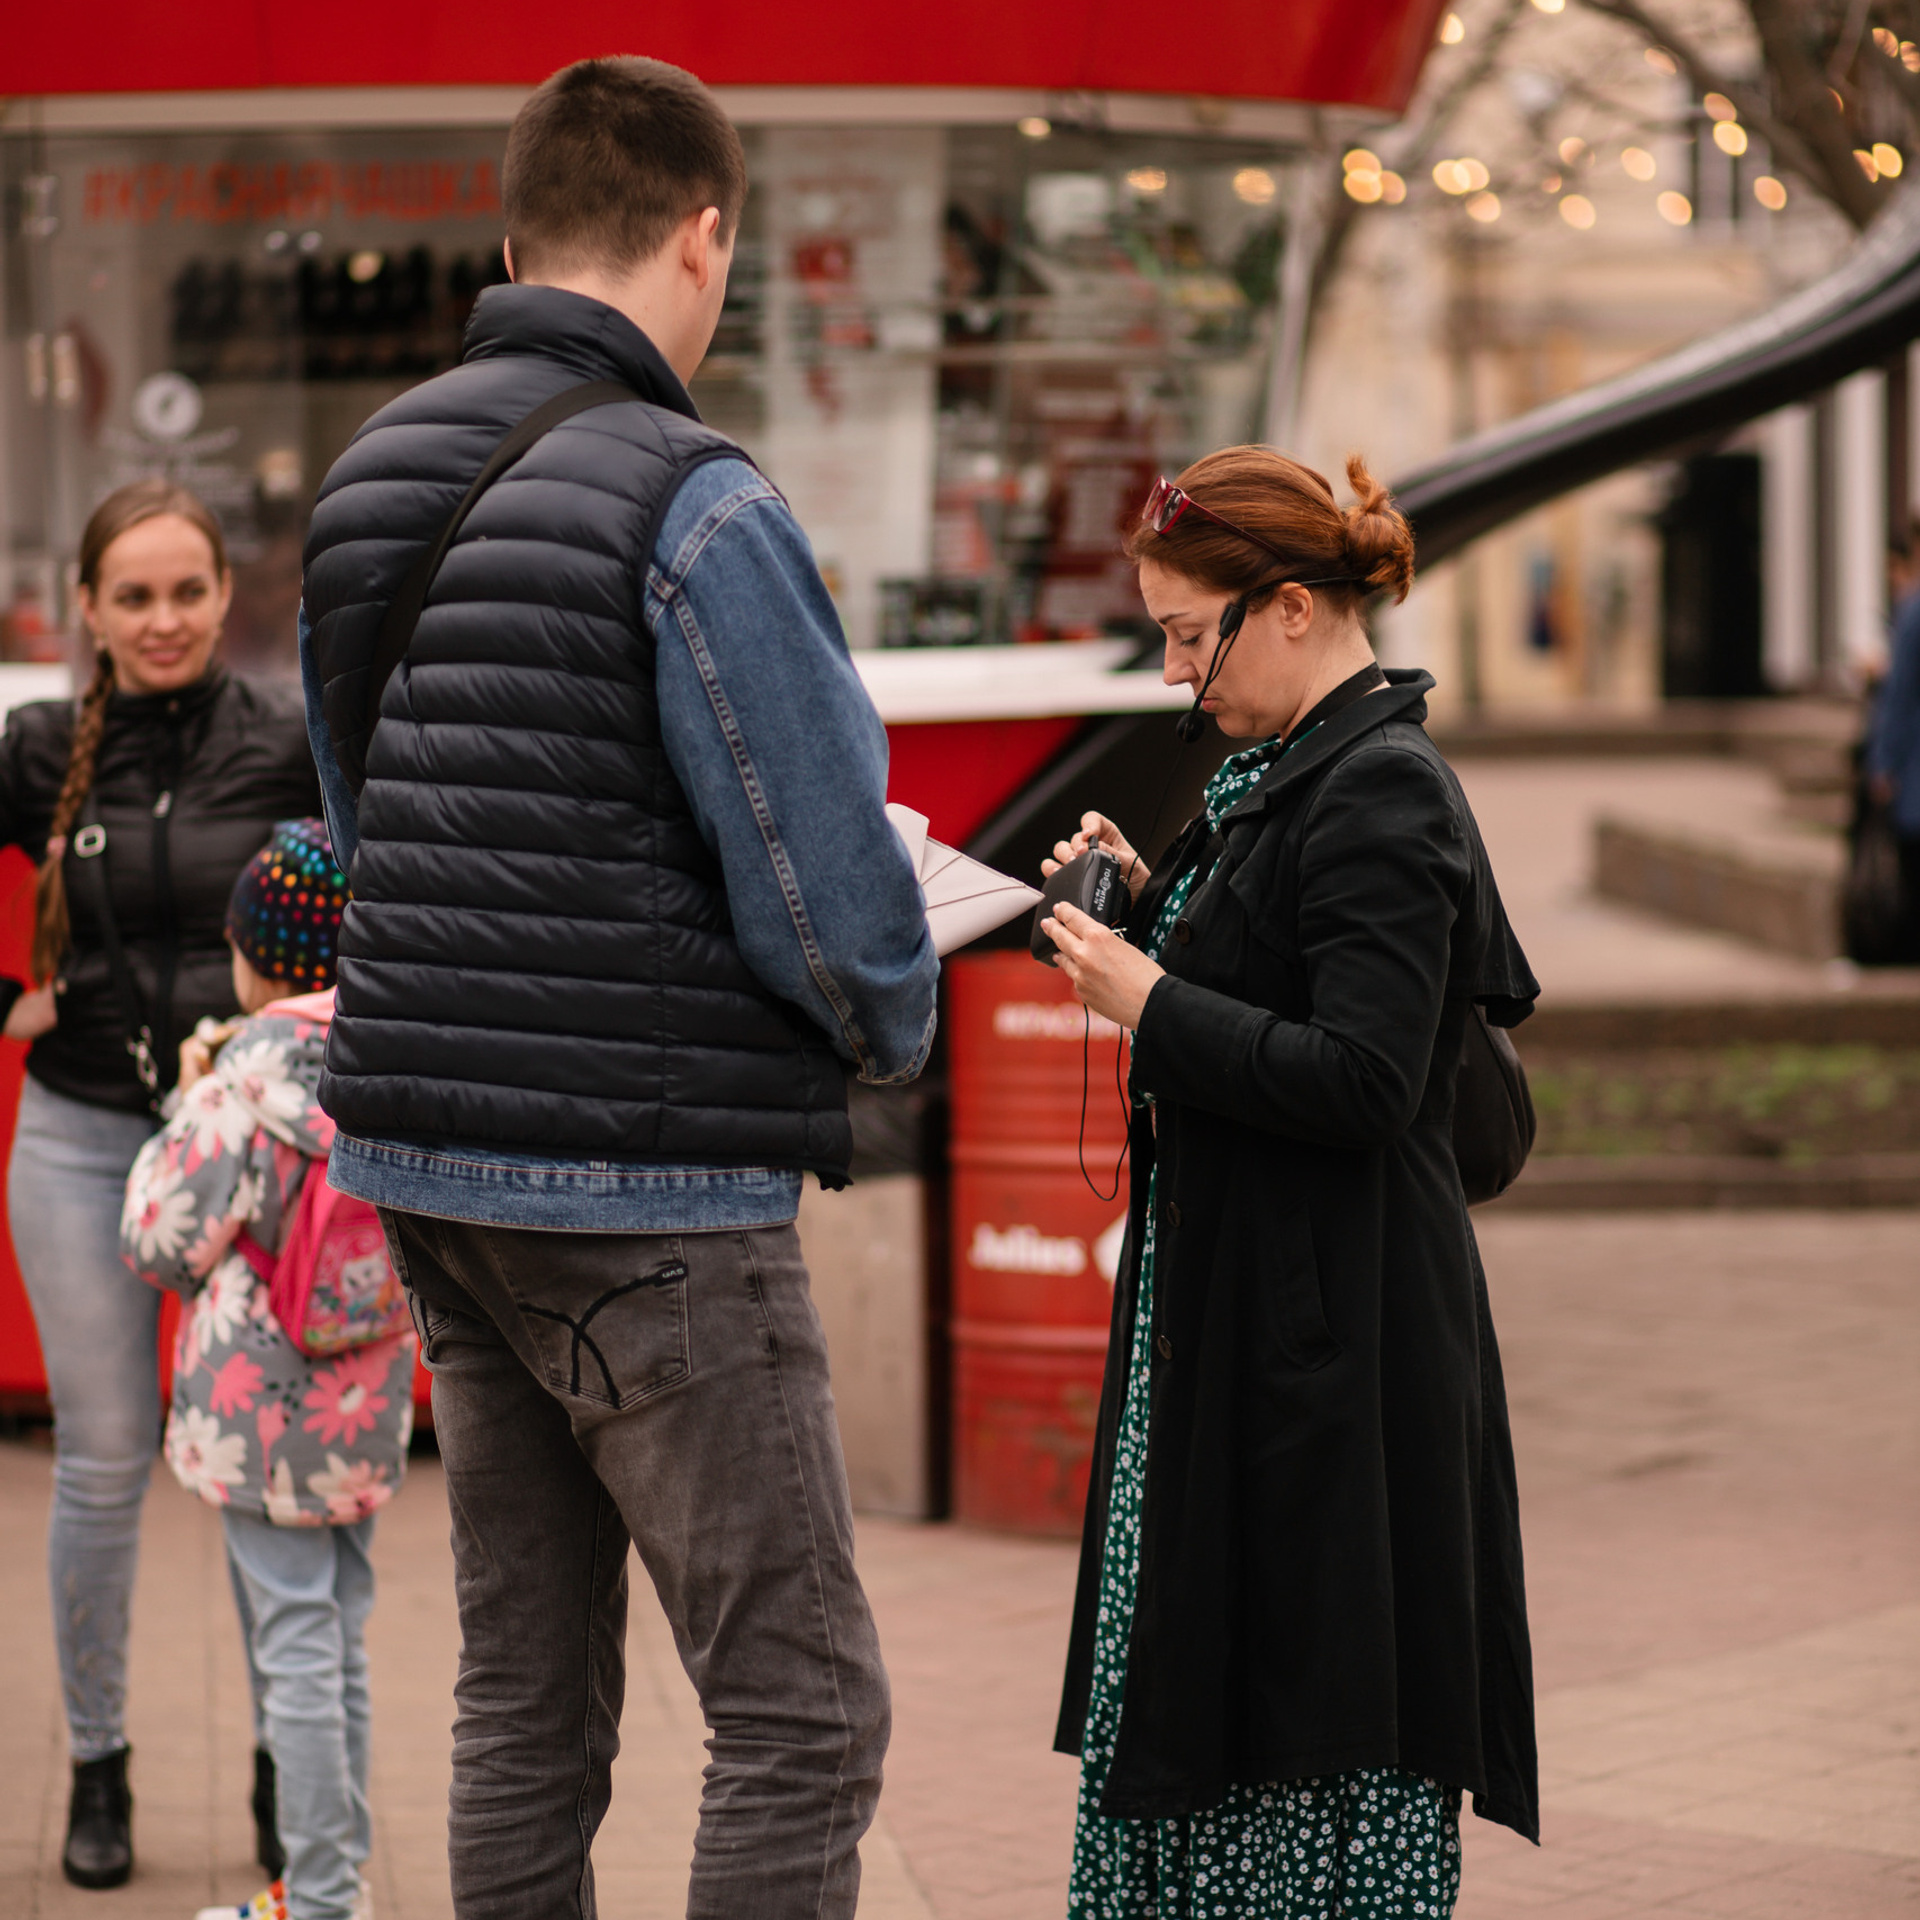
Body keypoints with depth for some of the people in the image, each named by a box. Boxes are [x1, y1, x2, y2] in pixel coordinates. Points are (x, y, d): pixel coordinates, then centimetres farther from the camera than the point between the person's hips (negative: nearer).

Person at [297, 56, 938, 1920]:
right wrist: (892, 1024, 5)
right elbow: (830, 886, -15)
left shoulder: (367, 480, 9)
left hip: (428, 1162, 8)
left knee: (526, 1692, 14)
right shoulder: (691, 507, -15)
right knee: (802, 1710, -2)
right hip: (648, 1200, -8)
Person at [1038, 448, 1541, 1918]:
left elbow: (1359, 1081, -25)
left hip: (1335, 1340, -10)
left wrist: (1152, 1005, -18)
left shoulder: (1382, 796, -18)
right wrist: (1152, 902, 8)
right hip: (1231, 1308, 10)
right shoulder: (1291, 775, 13)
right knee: (1196, 1666, 16)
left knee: (1322, 1692, -2)